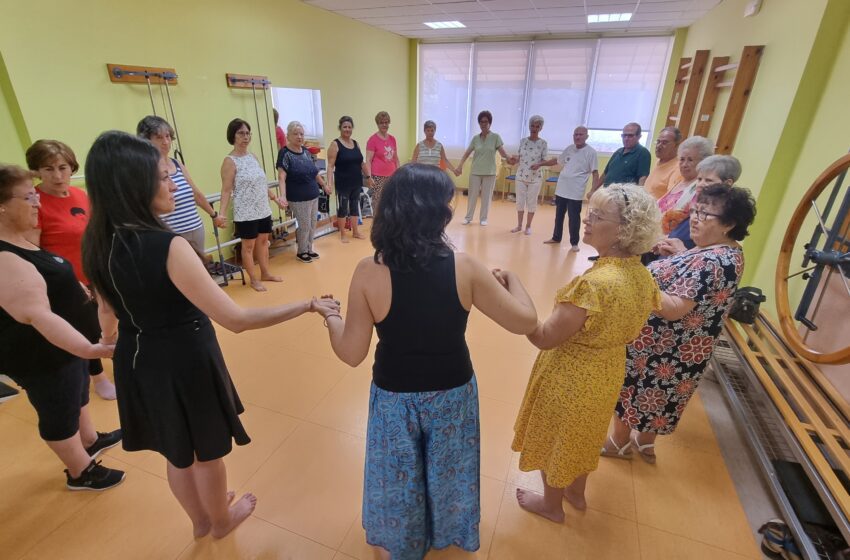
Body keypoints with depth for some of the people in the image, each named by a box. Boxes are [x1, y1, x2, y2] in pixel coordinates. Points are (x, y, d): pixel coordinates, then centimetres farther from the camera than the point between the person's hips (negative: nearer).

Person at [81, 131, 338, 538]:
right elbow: (237, 320, -31)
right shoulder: (167, 247, -30)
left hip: (137, 359, 7)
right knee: (207, 451, 20)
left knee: (175, 450, 27)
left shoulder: (96, 243, -6)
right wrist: (308, 305, -26)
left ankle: (199, 520, 53)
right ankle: (221, 521, 48)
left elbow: (115, 307, 10)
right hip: (185, 361, -7)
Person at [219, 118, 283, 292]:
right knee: (248, 246, 6)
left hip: (263, 210, 7)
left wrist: (276, 198, 17)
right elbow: (226, 190, -15)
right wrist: (222, 213, -24)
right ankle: (254, 279, 19)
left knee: (263, 242, 16)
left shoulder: (253, 157, 9)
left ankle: (265, 274, 31)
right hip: (246, 213, -7)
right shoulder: (230, 161, -12)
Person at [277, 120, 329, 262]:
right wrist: (283, 195, -32)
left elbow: (315, 172, 21)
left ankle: (309, 249, 28)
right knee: (304, 225, -1)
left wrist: (324, 185, 26)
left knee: (312, 225, 13)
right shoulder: (285, 154, -11)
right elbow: (282, 177, -20)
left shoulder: (306, 152, 10)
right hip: (298, 198, -7)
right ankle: (301, 252, 17)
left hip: (313, 195, 7)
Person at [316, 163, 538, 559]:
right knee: (447, 471, 31)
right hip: (453, 393, 1)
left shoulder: (369, 272, -21)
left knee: (397, 478, 28)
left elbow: (352, 353, -15)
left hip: (395, 397, -1)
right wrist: (511, 279, 6)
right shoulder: (464, 268, -20)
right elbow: (526, 321, -12)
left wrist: (330, 318, 4)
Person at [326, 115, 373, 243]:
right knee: (342, 207, 4)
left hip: (356, 182, 6)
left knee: (355, 206, 13)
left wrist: (368, 177, 15)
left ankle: (355, 231, 26)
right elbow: (330, 165, -14)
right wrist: (330, 182, -24)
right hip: (343, 183, -6)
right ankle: (342, 234, 15)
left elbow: (362, 162, 17)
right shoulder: (335, 144, -8)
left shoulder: (356, 143, 10)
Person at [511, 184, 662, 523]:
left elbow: (545, 338, -31)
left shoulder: (595, 283, -35)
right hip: (607, 373, 8)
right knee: (583, 436, 31)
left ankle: (551, 504, 46)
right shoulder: (642, 275, -8)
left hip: (570, 377, -8)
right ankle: (577, 492, 56)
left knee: (555, 440, 19)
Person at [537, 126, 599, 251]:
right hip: (561, 189, 6)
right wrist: (540, 164, 24)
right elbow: (556, 160, 23)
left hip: (576, 192, -6)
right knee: (559, 215, 15)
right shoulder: (569, 149, 9)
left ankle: (574, 243, 10)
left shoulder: (591, 152, -8)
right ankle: (556, 237, 30)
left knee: (574, 218, -1)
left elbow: (595, 173, -9)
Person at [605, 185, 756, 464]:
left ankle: (619, 442, 34)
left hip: (663, 345, -9)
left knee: (628, 387, 13)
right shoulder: (729, 253, 4)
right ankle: (645, 443, 44)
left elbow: (675, 308, -33)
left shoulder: (711, 262, -28)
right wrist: (679, 256, 4)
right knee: (654, 395, 25)